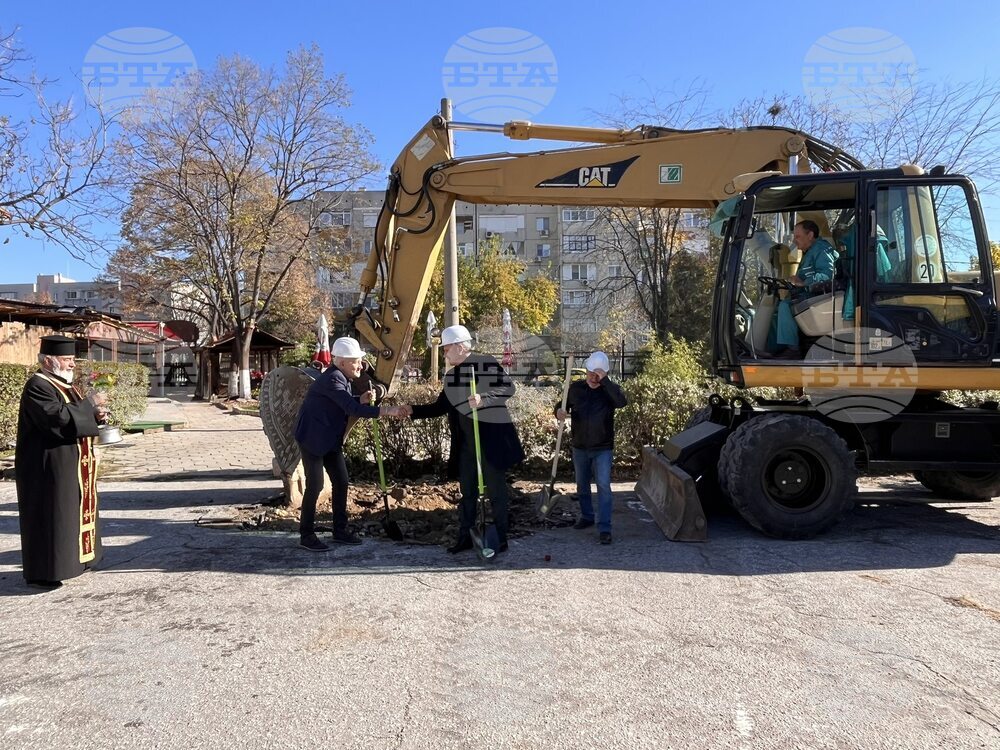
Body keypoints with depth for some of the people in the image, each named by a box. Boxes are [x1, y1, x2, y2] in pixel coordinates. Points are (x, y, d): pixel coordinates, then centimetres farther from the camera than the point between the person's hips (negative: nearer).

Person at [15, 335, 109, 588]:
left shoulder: (63, 384, 14)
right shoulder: (37, 386, -16)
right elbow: (57, 417, -28)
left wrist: (94, 414, 0)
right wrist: (89, 404, -19)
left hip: (70, 463, 10)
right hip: (49, 465, -10)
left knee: (72, 510, 16)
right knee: (50, 515, -4)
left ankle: (69, 558, 28)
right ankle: (42, 572, 5)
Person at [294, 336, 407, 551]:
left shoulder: (343, 378, 3)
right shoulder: (331, 380, -25)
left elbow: (346, 404, 13)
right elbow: (352, 409, -35)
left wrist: (362, 399, -7)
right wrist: (386, 411, -38)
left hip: (331, 439, 9)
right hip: (312, 438, -9)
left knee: (341, 482, 8)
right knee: (315, 485, -8)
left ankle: (340, 530, 18)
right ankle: (306, 535, 6)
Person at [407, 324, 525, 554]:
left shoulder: (487, 364, -9)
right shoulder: (451, 377, 11)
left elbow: (508, 388, -17)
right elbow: (441, 406, 17)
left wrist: (483, 398, -31)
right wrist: (413, 410, 7)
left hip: (491, 440, -7)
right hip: (465, 444, 7)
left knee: (496, 491, 4)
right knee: (467, 492, 14)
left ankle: (500, 539, 14)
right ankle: (465, 536, 24)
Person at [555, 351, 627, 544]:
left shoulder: (610, 389, -8)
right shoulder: (575, 388, -2)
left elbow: (621, 402, -29)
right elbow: (562, 407, 6)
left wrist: (605, 381, -34)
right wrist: (559, 412, -18)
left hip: (602, 448, -3)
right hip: (580, 448, 3)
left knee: (604, 486, -11)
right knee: (582, 485, 17)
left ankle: (604, 528, -8)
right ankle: (587, 516, 36)